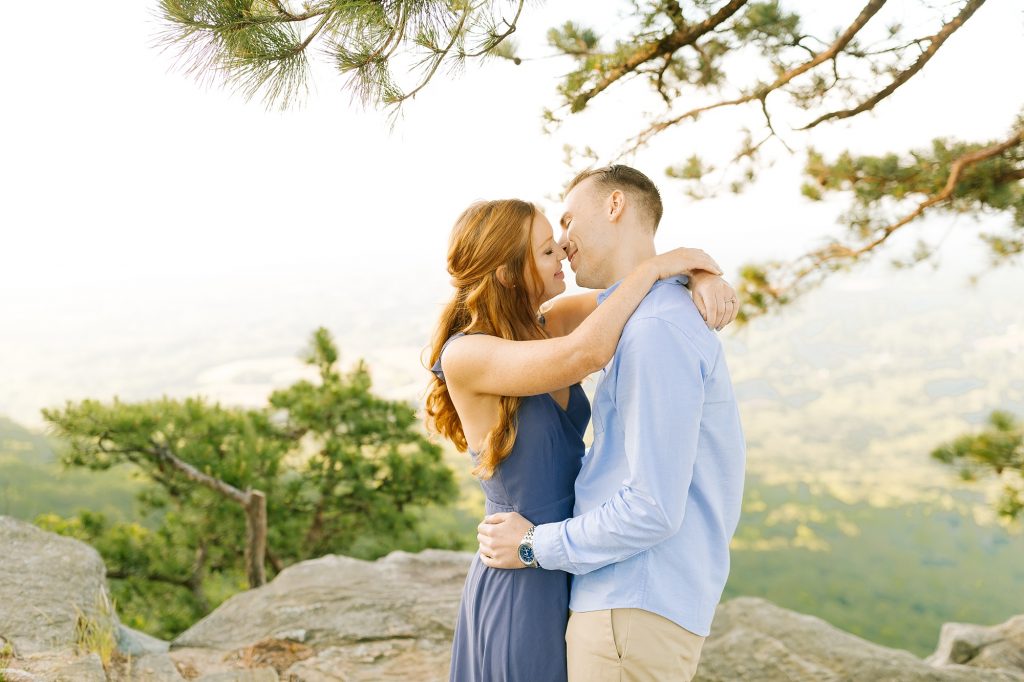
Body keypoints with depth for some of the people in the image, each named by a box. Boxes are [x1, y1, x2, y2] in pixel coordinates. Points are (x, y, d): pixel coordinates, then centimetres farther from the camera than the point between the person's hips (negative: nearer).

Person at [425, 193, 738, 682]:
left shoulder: (549, 325, 1)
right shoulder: (464, 356, -20)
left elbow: (641, 285, 5)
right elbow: (583, 355, -34)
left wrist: (702, 275, -17)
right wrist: (654, 268, -24)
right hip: (519, 586, -7)